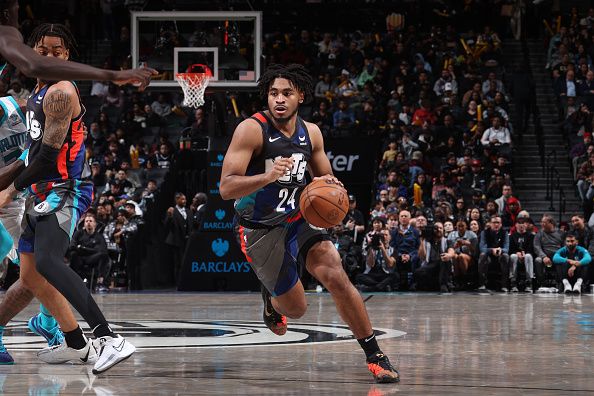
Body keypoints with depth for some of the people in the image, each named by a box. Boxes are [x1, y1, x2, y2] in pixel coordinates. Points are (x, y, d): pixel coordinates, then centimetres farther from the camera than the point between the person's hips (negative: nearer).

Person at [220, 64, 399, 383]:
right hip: (261, 229, -4)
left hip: (299, 219, 4)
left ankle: (374, 356, -7)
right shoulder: (252, 130, -20)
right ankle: (271, 299, 39)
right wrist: (268, 177, -42)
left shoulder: (311, 133, -1)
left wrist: (327, 186, -12)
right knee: (295, 309, 1)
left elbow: (326, 179, 14)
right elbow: (226, 188, -25)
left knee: (337, 277, -16)